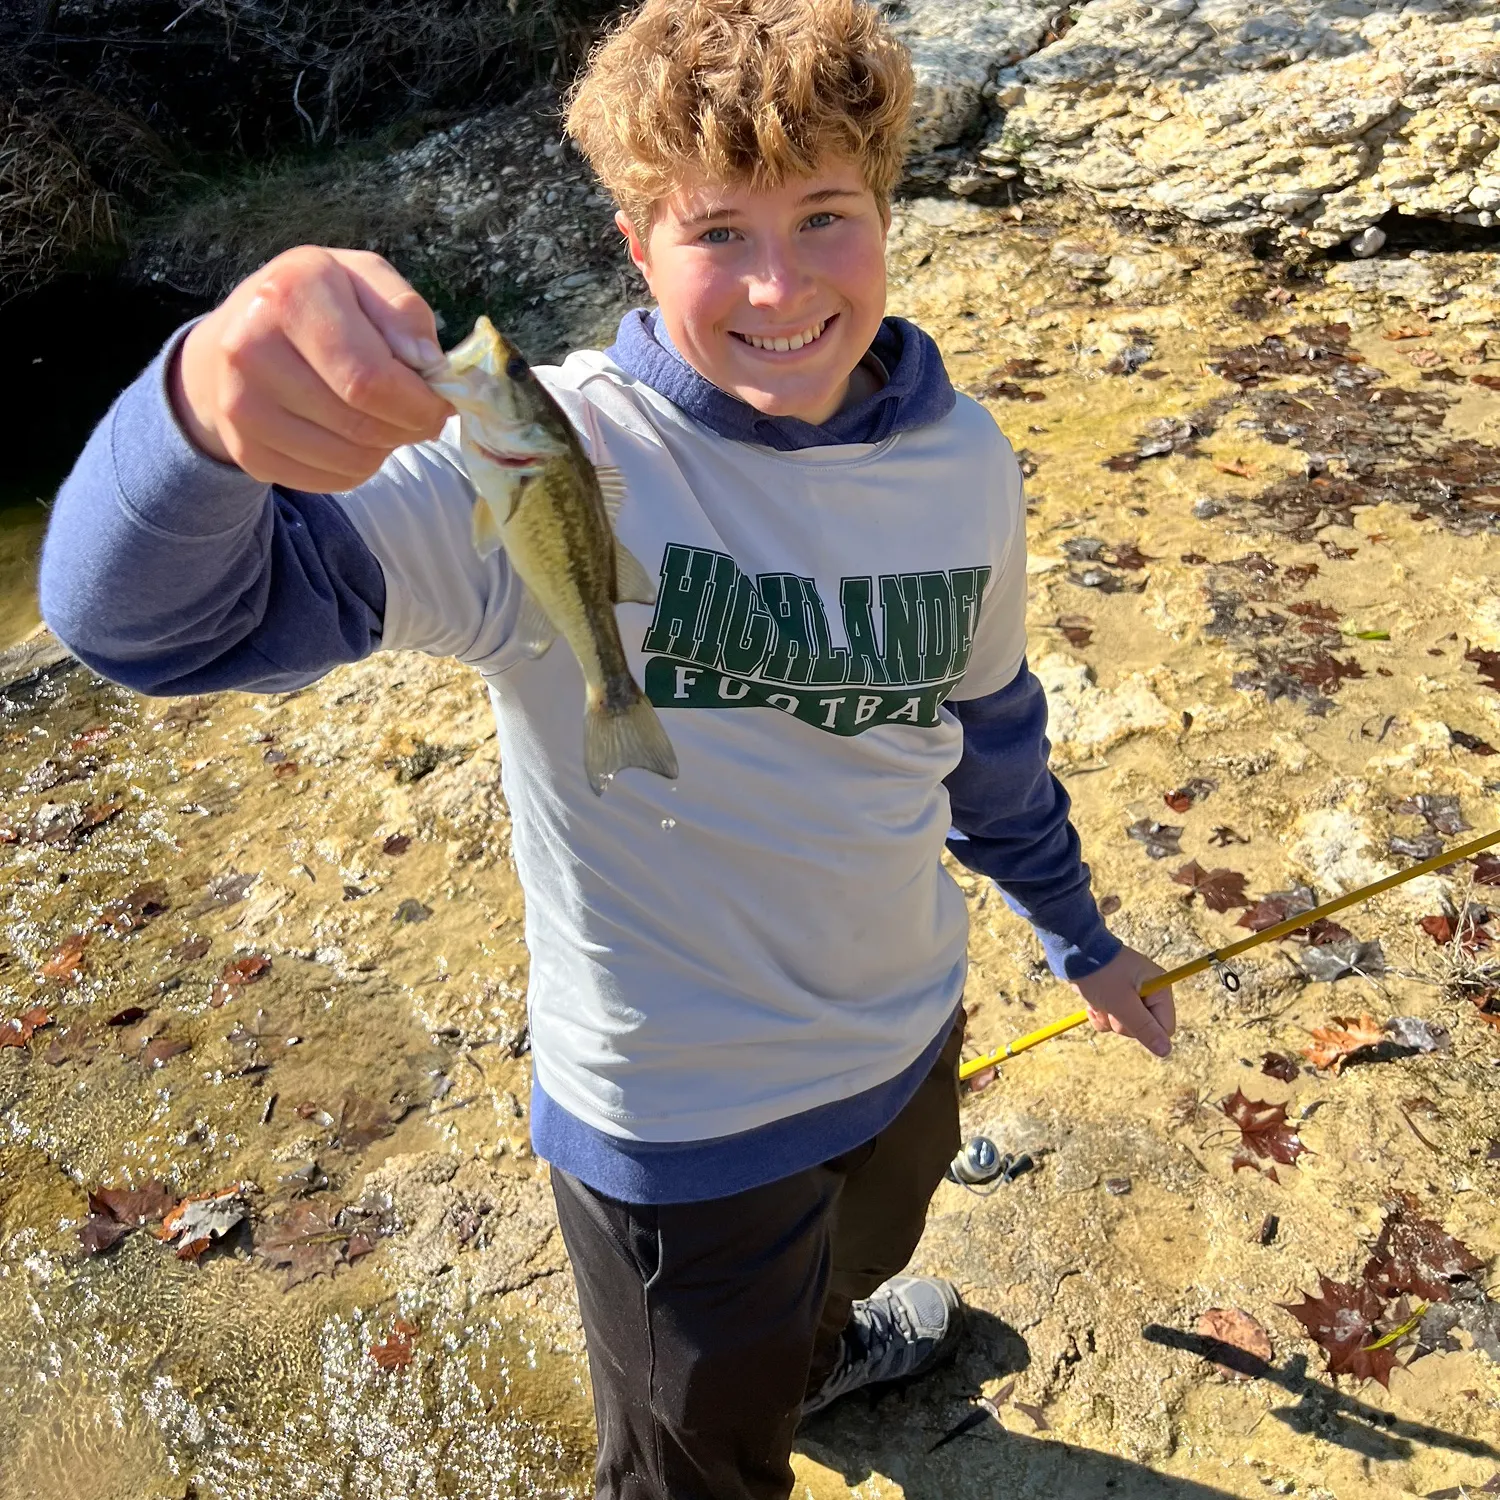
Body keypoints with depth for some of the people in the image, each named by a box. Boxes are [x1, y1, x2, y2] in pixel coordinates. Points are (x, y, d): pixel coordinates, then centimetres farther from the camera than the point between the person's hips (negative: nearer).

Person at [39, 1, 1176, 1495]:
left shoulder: (962, 460, -9)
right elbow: (152, 616, -36)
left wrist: (1078, 933, 19)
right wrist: (210, 410, -59)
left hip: (907, 1036, 6)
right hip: (681, 1123, -5)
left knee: (856, 1256, 38)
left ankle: (811, 1346, 73)